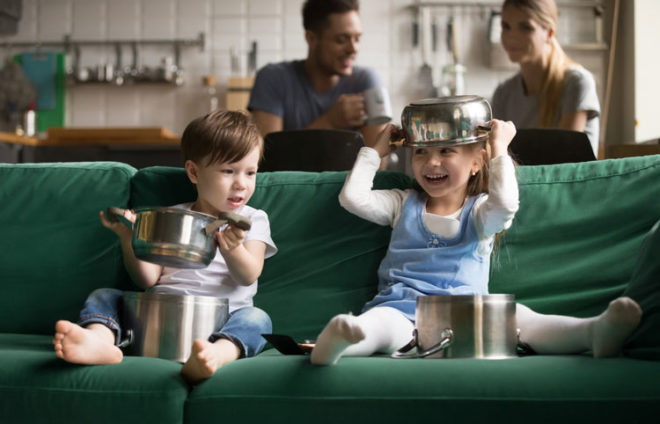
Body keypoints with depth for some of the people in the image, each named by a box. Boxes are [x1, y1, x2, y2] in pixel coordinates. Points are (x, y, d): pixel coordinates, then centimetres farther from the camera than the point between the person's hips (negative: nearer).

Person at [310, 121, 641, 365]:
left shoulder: (480, 212, 16)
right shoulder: (403, 204, 24)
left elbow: (505, 204, -8)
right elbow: (352, 197, 14)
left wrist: (499, 149, 2)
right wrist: (375, 151, 22)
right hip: (402, 305, 1)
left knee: (515, 318, -33)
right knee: (380, 322, -39)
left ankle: (594, 331, -59)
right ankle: (332, 344, -72)